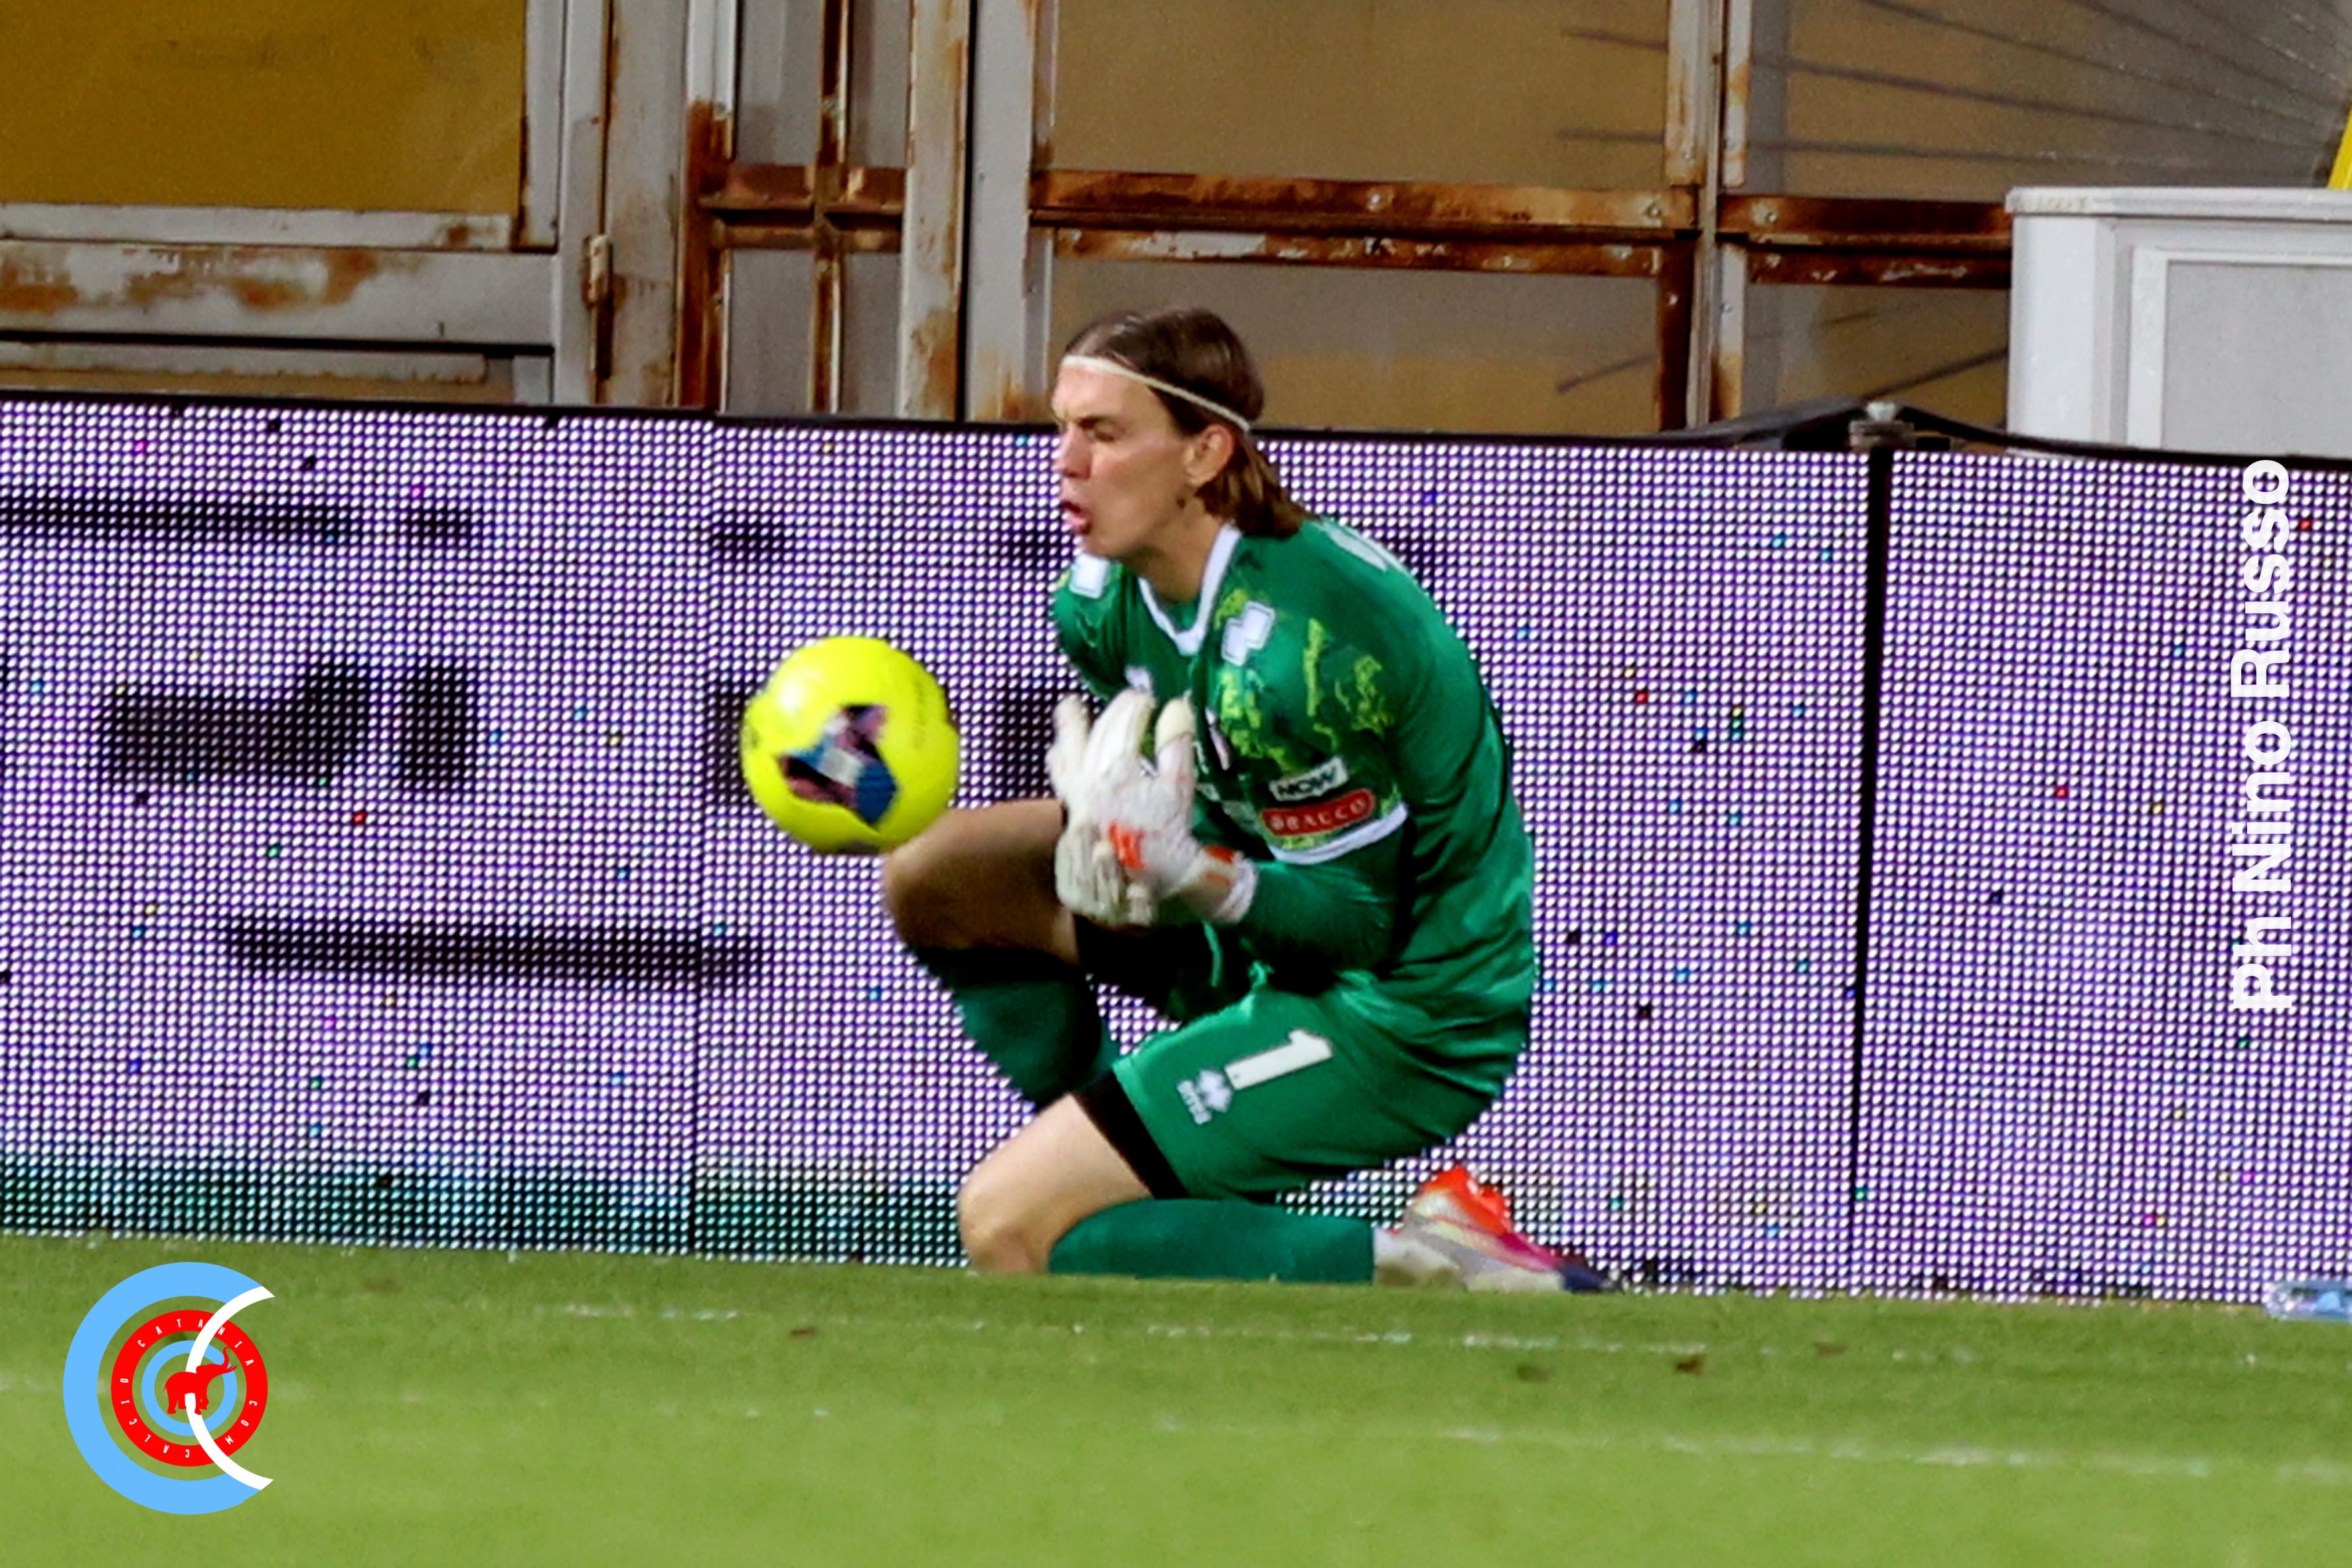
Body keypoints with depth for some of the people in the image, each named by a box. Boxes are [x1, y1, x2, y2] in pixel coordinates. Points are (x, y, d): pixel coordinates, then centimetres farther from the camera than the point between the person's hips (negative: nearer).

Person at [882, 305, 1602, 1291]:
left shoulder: (1294, 642, -29)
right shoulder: (1105, 602, -2)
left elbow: (1366, 922, -22)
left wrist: (1198, 882, -38)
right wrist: (1103, 824, -16)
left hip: (1411, 1019, -9)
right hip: (1270, 935, 9)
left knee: (1010, 1227, -17)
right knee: (936, 879, 8)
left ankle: (1424, 1265, -13)